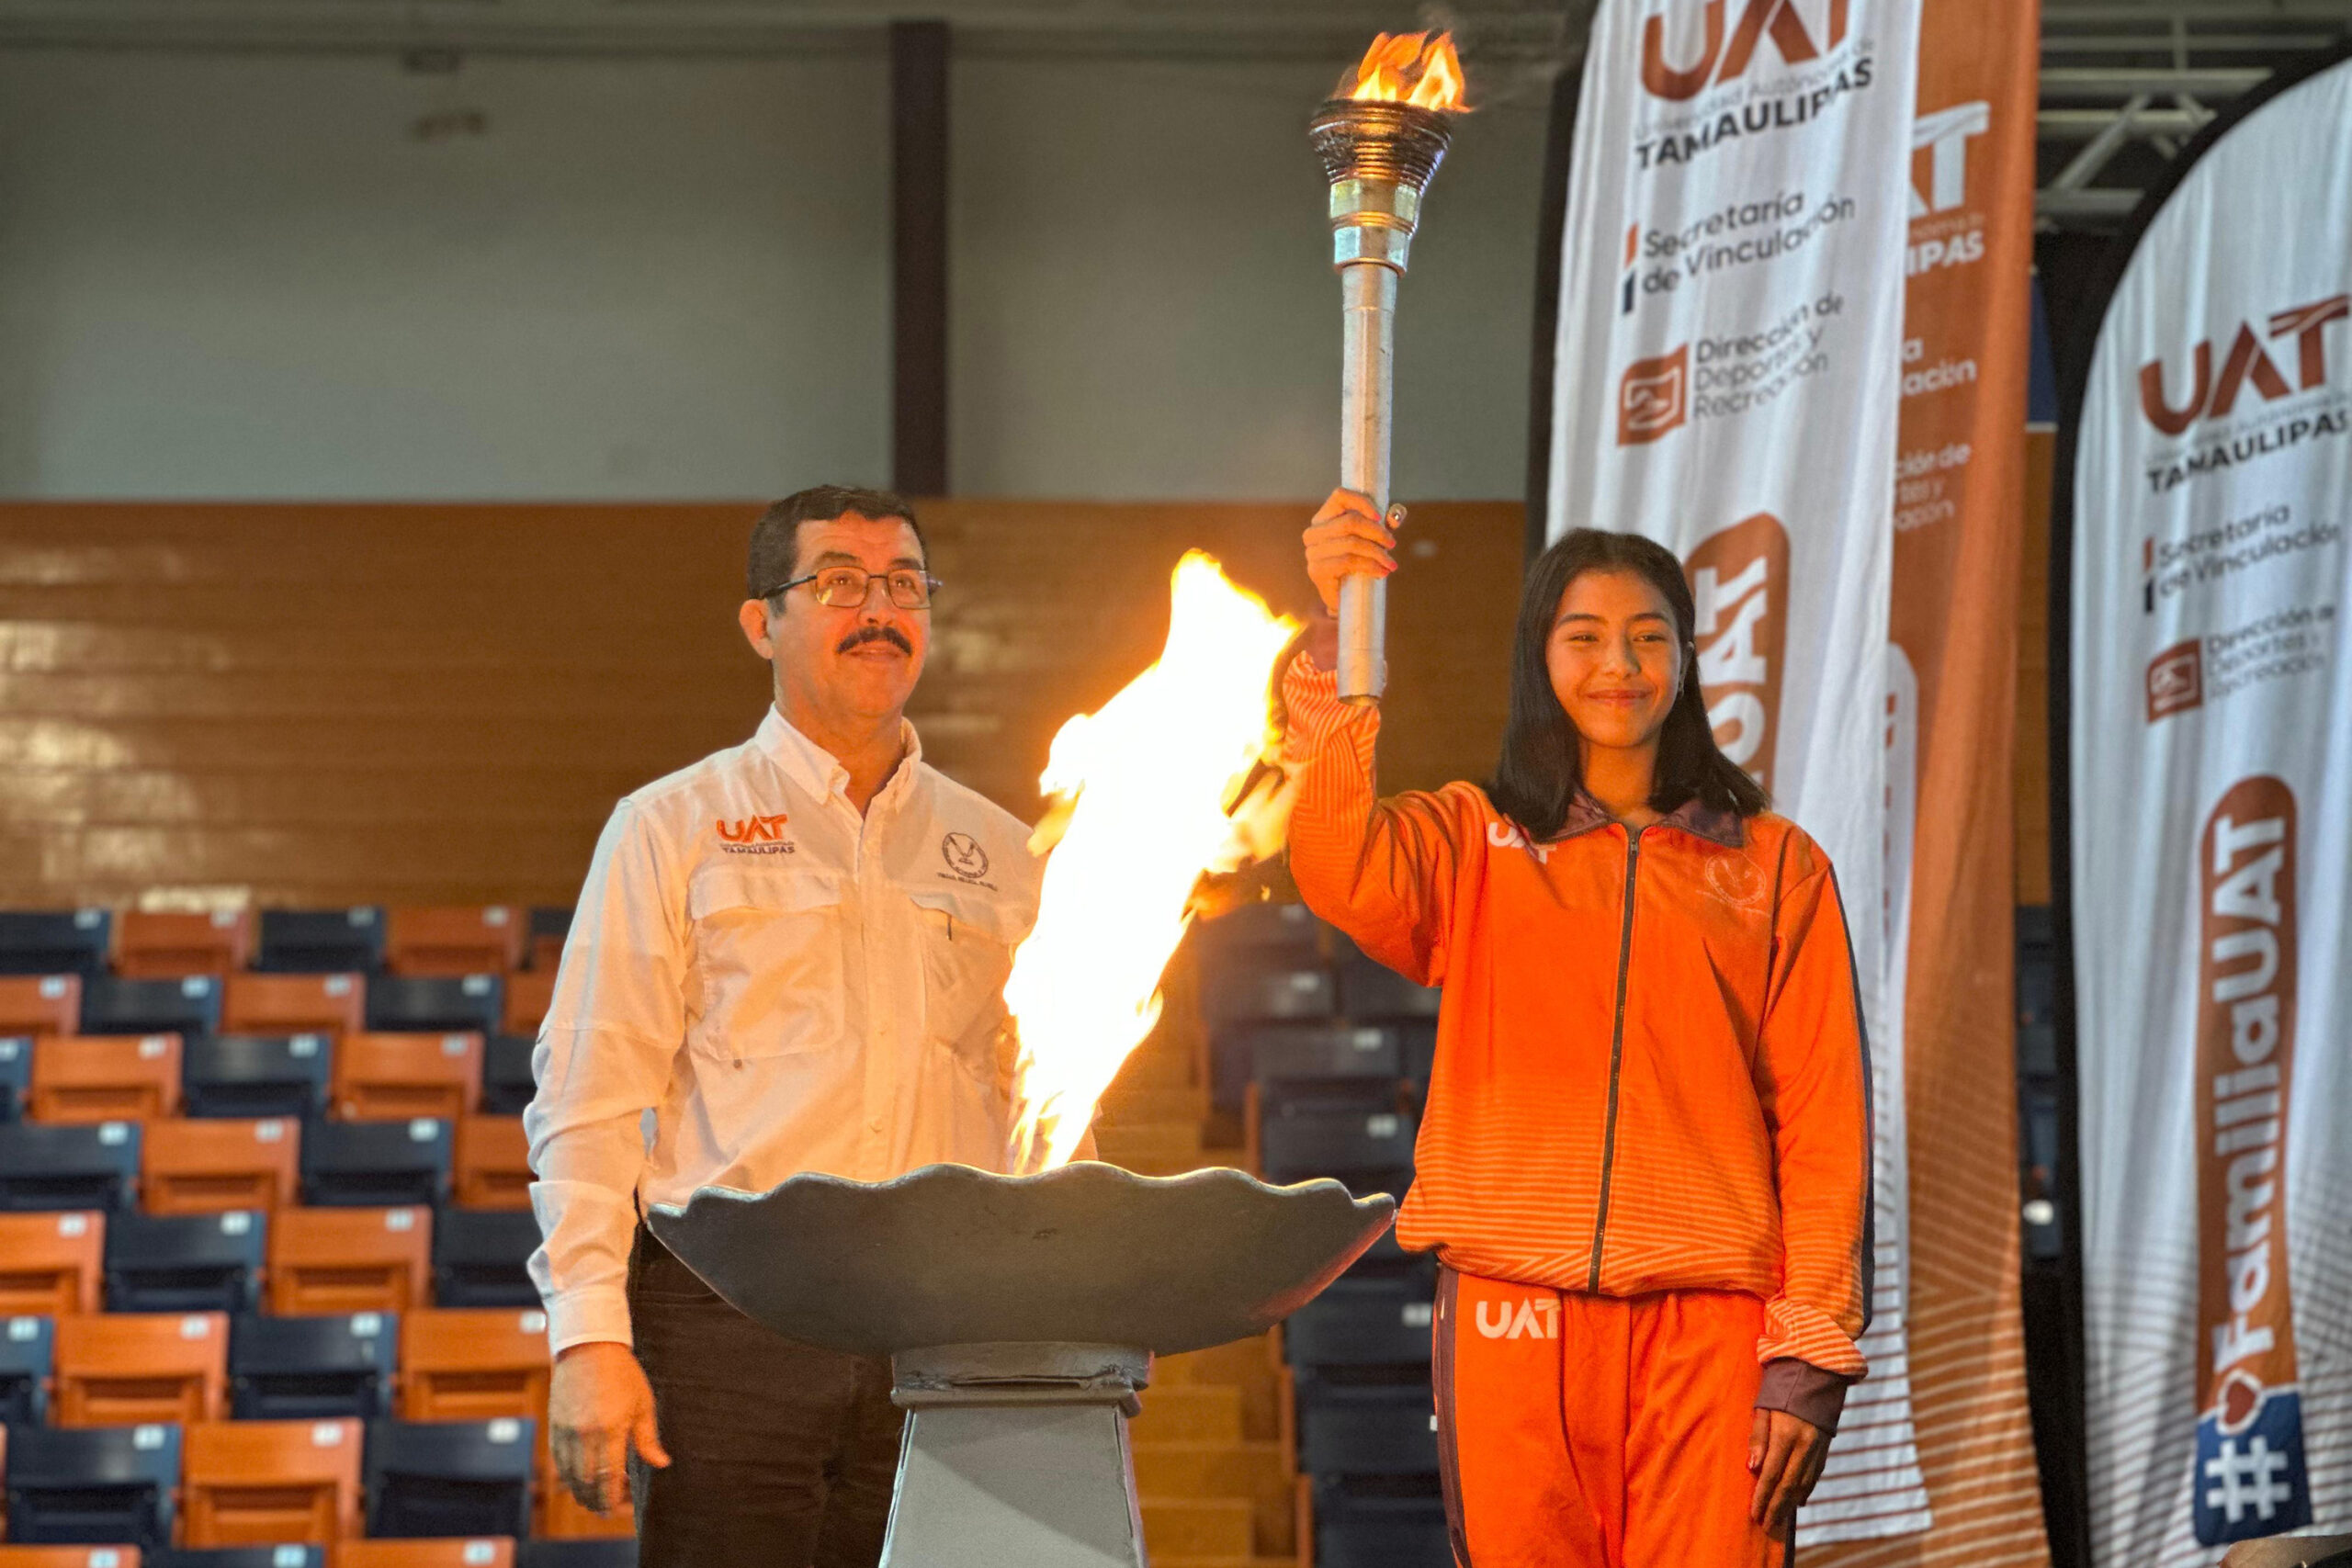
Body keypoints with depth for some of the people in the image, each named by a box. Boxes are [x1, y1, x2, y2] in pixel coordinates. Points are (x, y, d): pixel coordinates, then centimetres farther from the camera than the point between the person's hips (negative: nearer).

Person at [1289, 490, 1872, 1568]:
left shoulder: (1776, 867, 12)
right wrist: (1337, 633, -21)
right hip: (1514, 1316, 0)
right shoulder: (1475, 843, 12)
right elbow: (1342, 875, -10)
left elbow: (1824, 1118, 8)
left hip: (1708, 1326, 0)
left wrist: (1809, 1352, -2)